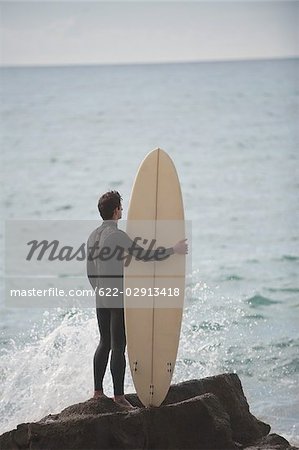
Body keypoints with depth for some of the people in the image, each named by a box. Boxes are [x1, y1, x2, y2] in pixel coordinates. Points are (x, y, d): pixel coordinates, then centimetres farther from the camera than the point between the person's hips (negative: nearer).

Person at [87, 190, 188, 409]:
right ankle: (119, 396, -3)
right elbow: (144, 255, -17)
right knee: (118, 347, -5)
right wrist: (174, 250, -9)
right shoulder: (117, 235, -15)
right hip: (119, 299, -8)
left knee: (104, 344, 14)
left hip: (101, 299, 8)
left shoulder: (93, 236, 10)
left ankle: (98, 391, 16)